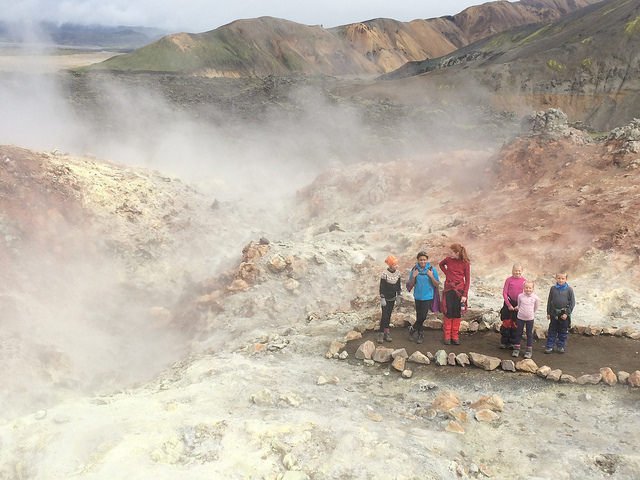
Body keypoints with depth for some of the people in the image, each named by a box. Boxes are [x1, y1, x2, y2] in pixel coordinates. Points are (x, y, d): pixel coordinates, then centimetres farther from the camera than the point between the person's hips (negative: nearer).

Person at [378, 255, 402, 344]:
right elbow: (382, 287, -15)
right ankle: (381, 333, 1)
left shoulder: (397, 273, 0)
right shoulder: (385, 274, -18)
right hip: (386, 298, -5)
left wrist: (399, 295, 10)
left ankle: (386, 333, 17)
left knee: (389, 315, 10)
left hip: (392, 298, 5)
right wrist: (382, 299, -16)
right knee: (384, 316, -7)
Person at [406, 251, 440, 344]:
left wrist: (431, 276, -19)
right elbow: (410, 285, 4)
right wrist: (413, 277, -14)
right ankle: (421, 334, 27)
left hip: (428, 297, -2)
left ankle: (413, 329, 20)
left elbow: (437, 284, -4)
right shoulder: (414, 270, -2)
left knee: (422, 317, -2)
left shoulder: (432, 269, -7)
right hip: (418, 297, 2)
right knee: (419, 317, 10)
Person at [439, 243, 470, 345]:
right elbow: (441, 264, 22)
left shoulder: (465, 263, -7)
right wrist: (446, 273, 6)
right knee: (448, 313, 2)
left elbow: (467, 280, -4)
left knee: (457, 314, 5)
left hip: (459, 291, -1)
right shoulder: (448, 260, -1)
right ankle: (447, 336, 10)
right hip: (448, 290, 1)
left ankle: (455, 336, 15)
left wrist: (465, 295, -9)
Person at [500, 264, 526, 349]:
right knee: (506, 323, 3)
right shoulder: (509, 280, -6)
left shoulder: (524, 281, -4)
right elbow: (504, 292, -4)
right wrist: (509, 305, -9)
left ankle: (512, 342, 21)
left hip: (518, 305, 1)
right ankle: (504, 342, 14)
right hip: (508, 303, -1)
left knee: (515, 324, 9)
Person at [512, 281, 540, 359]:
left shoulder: (535, 297, -9)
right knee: (518, 333, 8)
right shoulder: (520, 296, -7)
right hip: (520, 317, 1)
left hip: (530, 318, -1)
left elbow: (536, 307, 6)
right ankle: (516, 349, 17)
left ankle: (529, 350, 16)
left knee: (529, 334, 7)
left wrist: (531, 313, 11)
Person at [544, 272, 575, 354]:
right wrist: (548, 313, 5)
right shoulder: (553, 289, 1)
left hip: (564, 314, -1)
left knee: (563, 332, 9)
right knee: (552, 331, 7)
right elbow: (549, 301, 6)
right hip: (554, 314, 1)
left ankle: (561, 346, 22)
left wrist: (567, 313, -9)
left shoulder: (569, 289, -5)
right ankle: (549, 346, 13)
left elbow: (572, 302, -4)